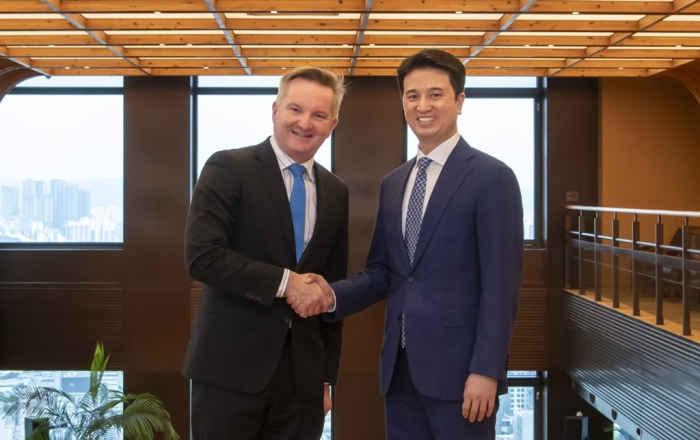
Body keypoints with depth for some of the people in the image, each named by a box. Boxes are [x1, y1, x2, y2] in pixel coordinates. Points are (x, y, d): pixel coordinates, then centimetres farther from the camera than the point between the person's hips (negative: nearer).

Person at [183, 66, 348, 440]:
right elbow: (201, 256, -15)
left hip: (304, 372, 5)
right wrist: (284, 281, -17)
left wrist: (328, 375, 12)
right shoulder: (228, 169, -5)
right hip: (231, 366, -4)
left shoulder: (336, 193, 10)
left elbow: (332, 287, 14)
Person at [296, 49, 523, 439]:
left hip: (458, 367, -6)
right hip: (399, 367, 6)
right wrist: (333, 294, -5)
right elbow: (382, 273, 13)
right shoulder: (393, 183, 13)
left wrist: (486, 370, -16)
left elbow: (501, 285, -11)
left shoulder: (492, 178, -7)